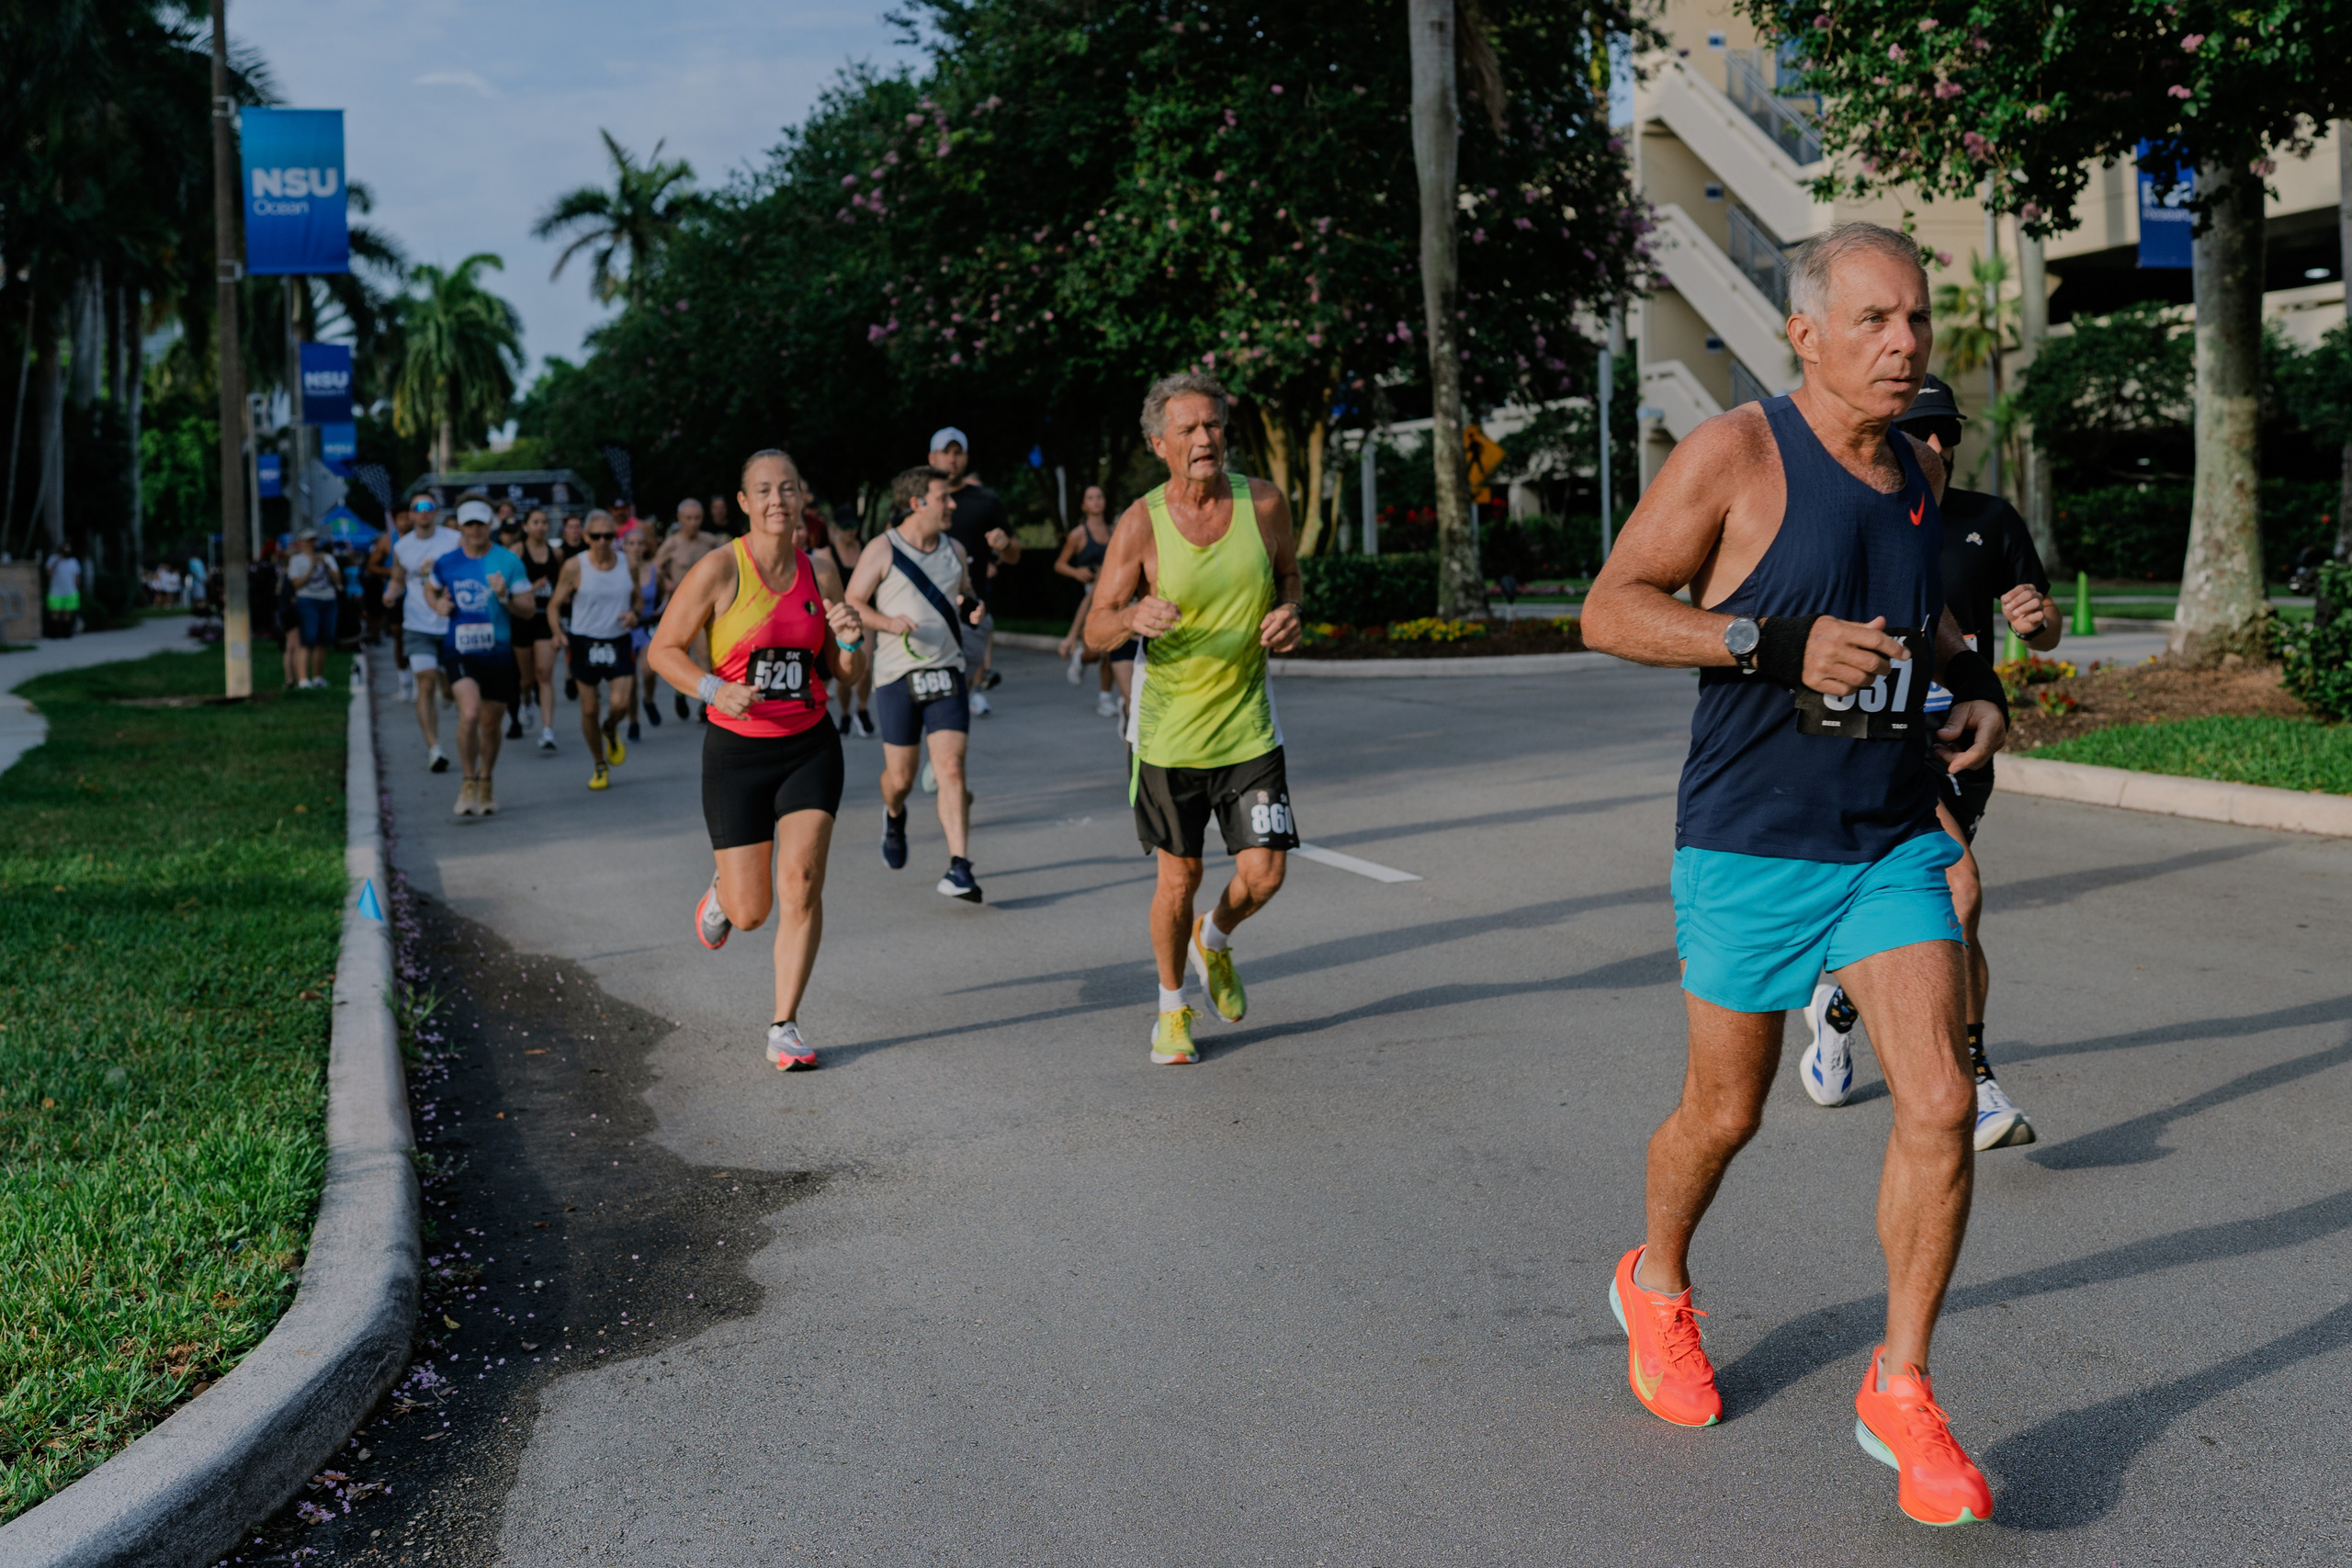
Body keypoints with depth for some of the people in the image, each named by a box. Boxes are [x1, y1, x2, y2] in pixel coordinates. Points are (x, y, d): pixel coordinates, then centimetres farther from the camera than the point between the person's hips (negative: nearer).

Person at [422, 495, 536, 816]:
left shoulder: (508, 561, -1)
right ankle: (468, 782, -3)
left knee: (491, 724, 12)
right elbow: (430, 588, 23)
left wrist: (504, 597, -18)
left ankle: (485, 781, 37)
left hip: (498, 653, 1)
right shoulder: (446, 561, 2)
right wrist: (438, 604, 1)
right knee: (469, 714, -22)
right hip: (459, 651, -1)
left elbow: (529, 607, 0)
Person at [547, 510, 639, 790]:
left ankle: (610, 730, 22)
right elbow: (555, 604, -1)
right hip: (584, 643, -1)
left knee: (621, 703, -16)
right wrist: (558, 632, -19)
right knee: (589, 710, 3)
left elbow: (636, 599, 14)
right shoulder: (574, 567, -7)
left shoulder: (628, 564, 1)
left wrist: (634, 614, -8)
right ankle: (600, 767, 22)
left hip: (619, 642, 1)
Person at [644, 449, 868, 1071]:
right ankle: (721, 888, 40)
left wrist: (851, 640, -10)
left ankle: (784, 1029, 1)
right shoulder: (719, 569, -9)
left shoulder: (818, 573, 4)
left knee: (801, 883, -12)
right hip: (737, 751, -2)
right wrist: (714, 689, -21)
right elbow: (663, 650, -5)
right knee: (751, 912, 0)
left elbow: (845, 673, 12)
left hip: (811, 747, 3)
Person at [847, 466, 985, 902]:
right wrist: (888, 622, -19)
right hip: (898, 675, -2)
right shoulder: (883, 550, -2)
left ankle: (959, 867, -16)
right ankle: (894, 816, 43)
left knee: (951, 769, -12)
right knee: (900, 777, 5)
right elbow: (852, 603, -1)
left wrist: (971, 608, 2)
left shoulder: (954, 551, 12)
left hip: (947, 673, 2)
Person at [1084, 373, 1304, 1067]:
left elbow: (1288, 571, 15)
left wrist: (1289, 611, -7)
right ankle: (1172, 1009, 31)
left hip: (1248, 725, 2)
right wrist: (1134, 617, -29)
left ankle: (1214, 940, 31)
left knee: (1263, 874, -5)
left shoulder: (1264, 503, -4)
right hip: (1169, 730, -2)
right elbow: (1095, 631, -6)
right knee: (1179, 879, 7)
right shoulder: (1140, 523, -10)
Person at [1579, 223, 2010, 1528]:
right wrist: (1778, 645, -24)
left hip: (1893, 843, 5)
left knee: (1939, 1103, -9)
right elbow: (1610, 608, -13)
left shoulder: (1917, 470, 7)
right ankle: (1655, 1287, 41)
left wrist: (1978, 688, 5)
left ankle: (1899, 1394, 6)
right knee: (1724, 1116, 10)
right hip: (1751, 847, -4)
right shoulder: (1735, 454, -12)